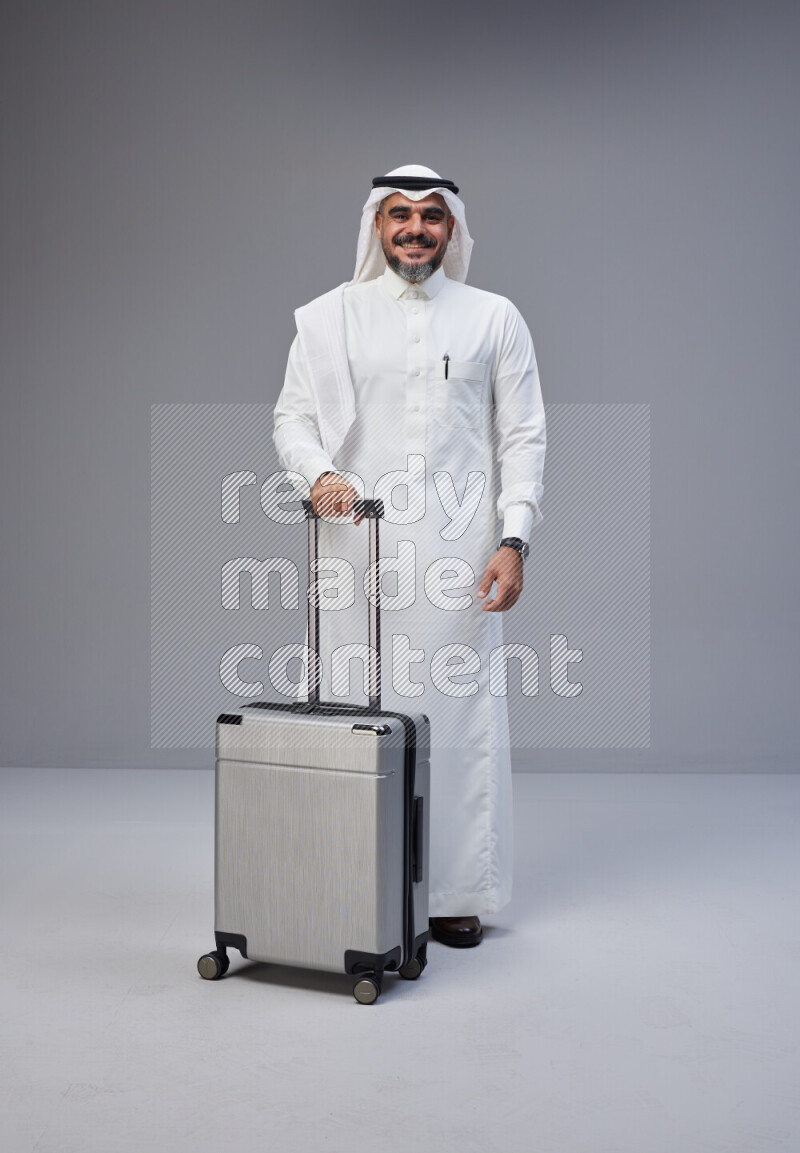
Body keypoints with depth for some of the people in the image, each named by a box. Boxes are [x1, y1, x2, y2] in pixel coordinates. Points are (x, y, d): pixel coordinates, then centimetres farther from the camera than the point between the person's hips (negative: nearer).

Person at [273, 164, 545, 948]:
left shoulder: (495, 319, 10)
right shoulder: (328, 317, 10)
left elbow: (523, 436, 6)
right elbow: (293, 416, 7)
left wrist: (513, 541, -4)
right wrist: (318, 473, -15)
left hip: (458, 555, 0)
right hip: (358, 551, 1)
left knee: (459, 716, 0)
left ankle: (456, 893, 12)